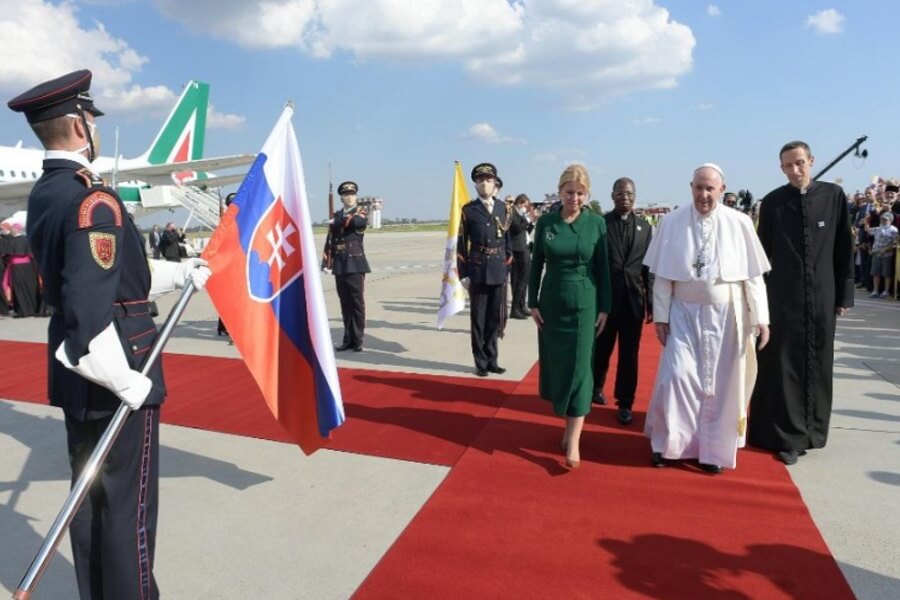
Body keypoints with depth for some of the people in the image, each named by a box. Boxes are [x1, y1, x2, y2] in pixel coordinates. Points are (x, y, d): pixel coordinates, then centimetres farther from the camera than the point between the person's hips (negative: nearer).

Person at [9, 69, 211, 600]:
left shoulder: (44, 194, 9)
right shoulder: (93, 200, -21)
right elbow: (89, 309, -29)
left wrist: (183, 272, 17)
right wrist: (128, 381, -22)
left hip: (77, 374, 9)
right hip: (114, 372, -9)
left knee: (90, 492, 20)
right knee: (128, 502, 3)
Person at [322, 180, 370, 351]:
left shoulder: (360, 212, 4)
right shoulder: (337, 216, 15)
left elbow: (358, 221, -21)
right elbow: (330, 241, 12)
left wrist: (338, 221, -6)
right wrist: (326, 263, 4)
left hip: (355, 264, -4)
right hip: (339, 265, 4)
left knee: (357, 302, -4)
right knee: (345, 303, 7)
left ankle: (358, 340, 2)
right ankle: (348, 339, 14)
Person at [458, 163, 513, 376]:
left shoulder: (505, 208, 8)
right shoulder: (468, 210, -1)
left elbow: (508, 240, 12)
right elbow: (461, 245, -2)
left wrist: (508, 268, 7)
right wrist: (463, 274, -6)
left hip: (499, 272, 3)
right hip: (477, 272, -2)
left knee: (495, 318, 9)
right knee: (478, 319, 5)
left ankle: (492, 359, 21)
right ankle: (481, 361, 15)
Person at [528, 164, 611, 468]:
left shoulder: (596, 223, -4)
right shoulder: (545, 222, -1)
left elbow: (603, 267, 0)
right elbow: (537, 264, 4)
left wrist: (604, 307, -3)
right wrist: (533, 303, 0)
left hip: (584, 303, -2)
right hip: (552, 302, 2)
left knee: (579, 367, -2)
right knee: (555, 364, 8)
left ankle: (574, 440, 2)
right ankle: (568, 425, 26)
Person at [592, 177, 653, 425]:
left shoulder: (645, 227, 6)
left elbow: (649, 266, 5)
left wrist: (651, 302, 2)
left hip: (633, 300, 2)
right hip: (605, 298, -2)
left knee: (629, 354, 6)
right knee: (601, 350, 13)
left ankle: (625, 403, 18)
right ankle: (596, 388, 37)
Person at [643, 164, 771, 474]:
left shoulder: (739, 223, -6)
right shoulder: (672, 222, -5)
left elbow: (754, 275, -2)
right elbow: (662, 276, -2)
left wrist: (760, 317, -4)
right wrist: (661, 316, -3)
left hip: (725, 315, 1)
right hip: (685, 313, 0)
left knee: (720, 384, 9)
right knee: (676, 375, -6)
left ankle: (713, 448, 26)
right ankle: (667, 442, 15)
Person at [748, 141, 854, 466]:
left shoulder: (833, 196, 2)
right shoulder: (773, 202, -1)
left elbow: (844, 248, 4)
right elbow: (764, 251, 3)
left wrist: (845, 293, 2)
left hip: (821, 295, 2)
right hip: (782, 296, -1)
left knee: (817, 364, 10)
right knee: (783, 365, 1)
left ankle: (811, 430, 25)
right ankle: (788, 436, 9)